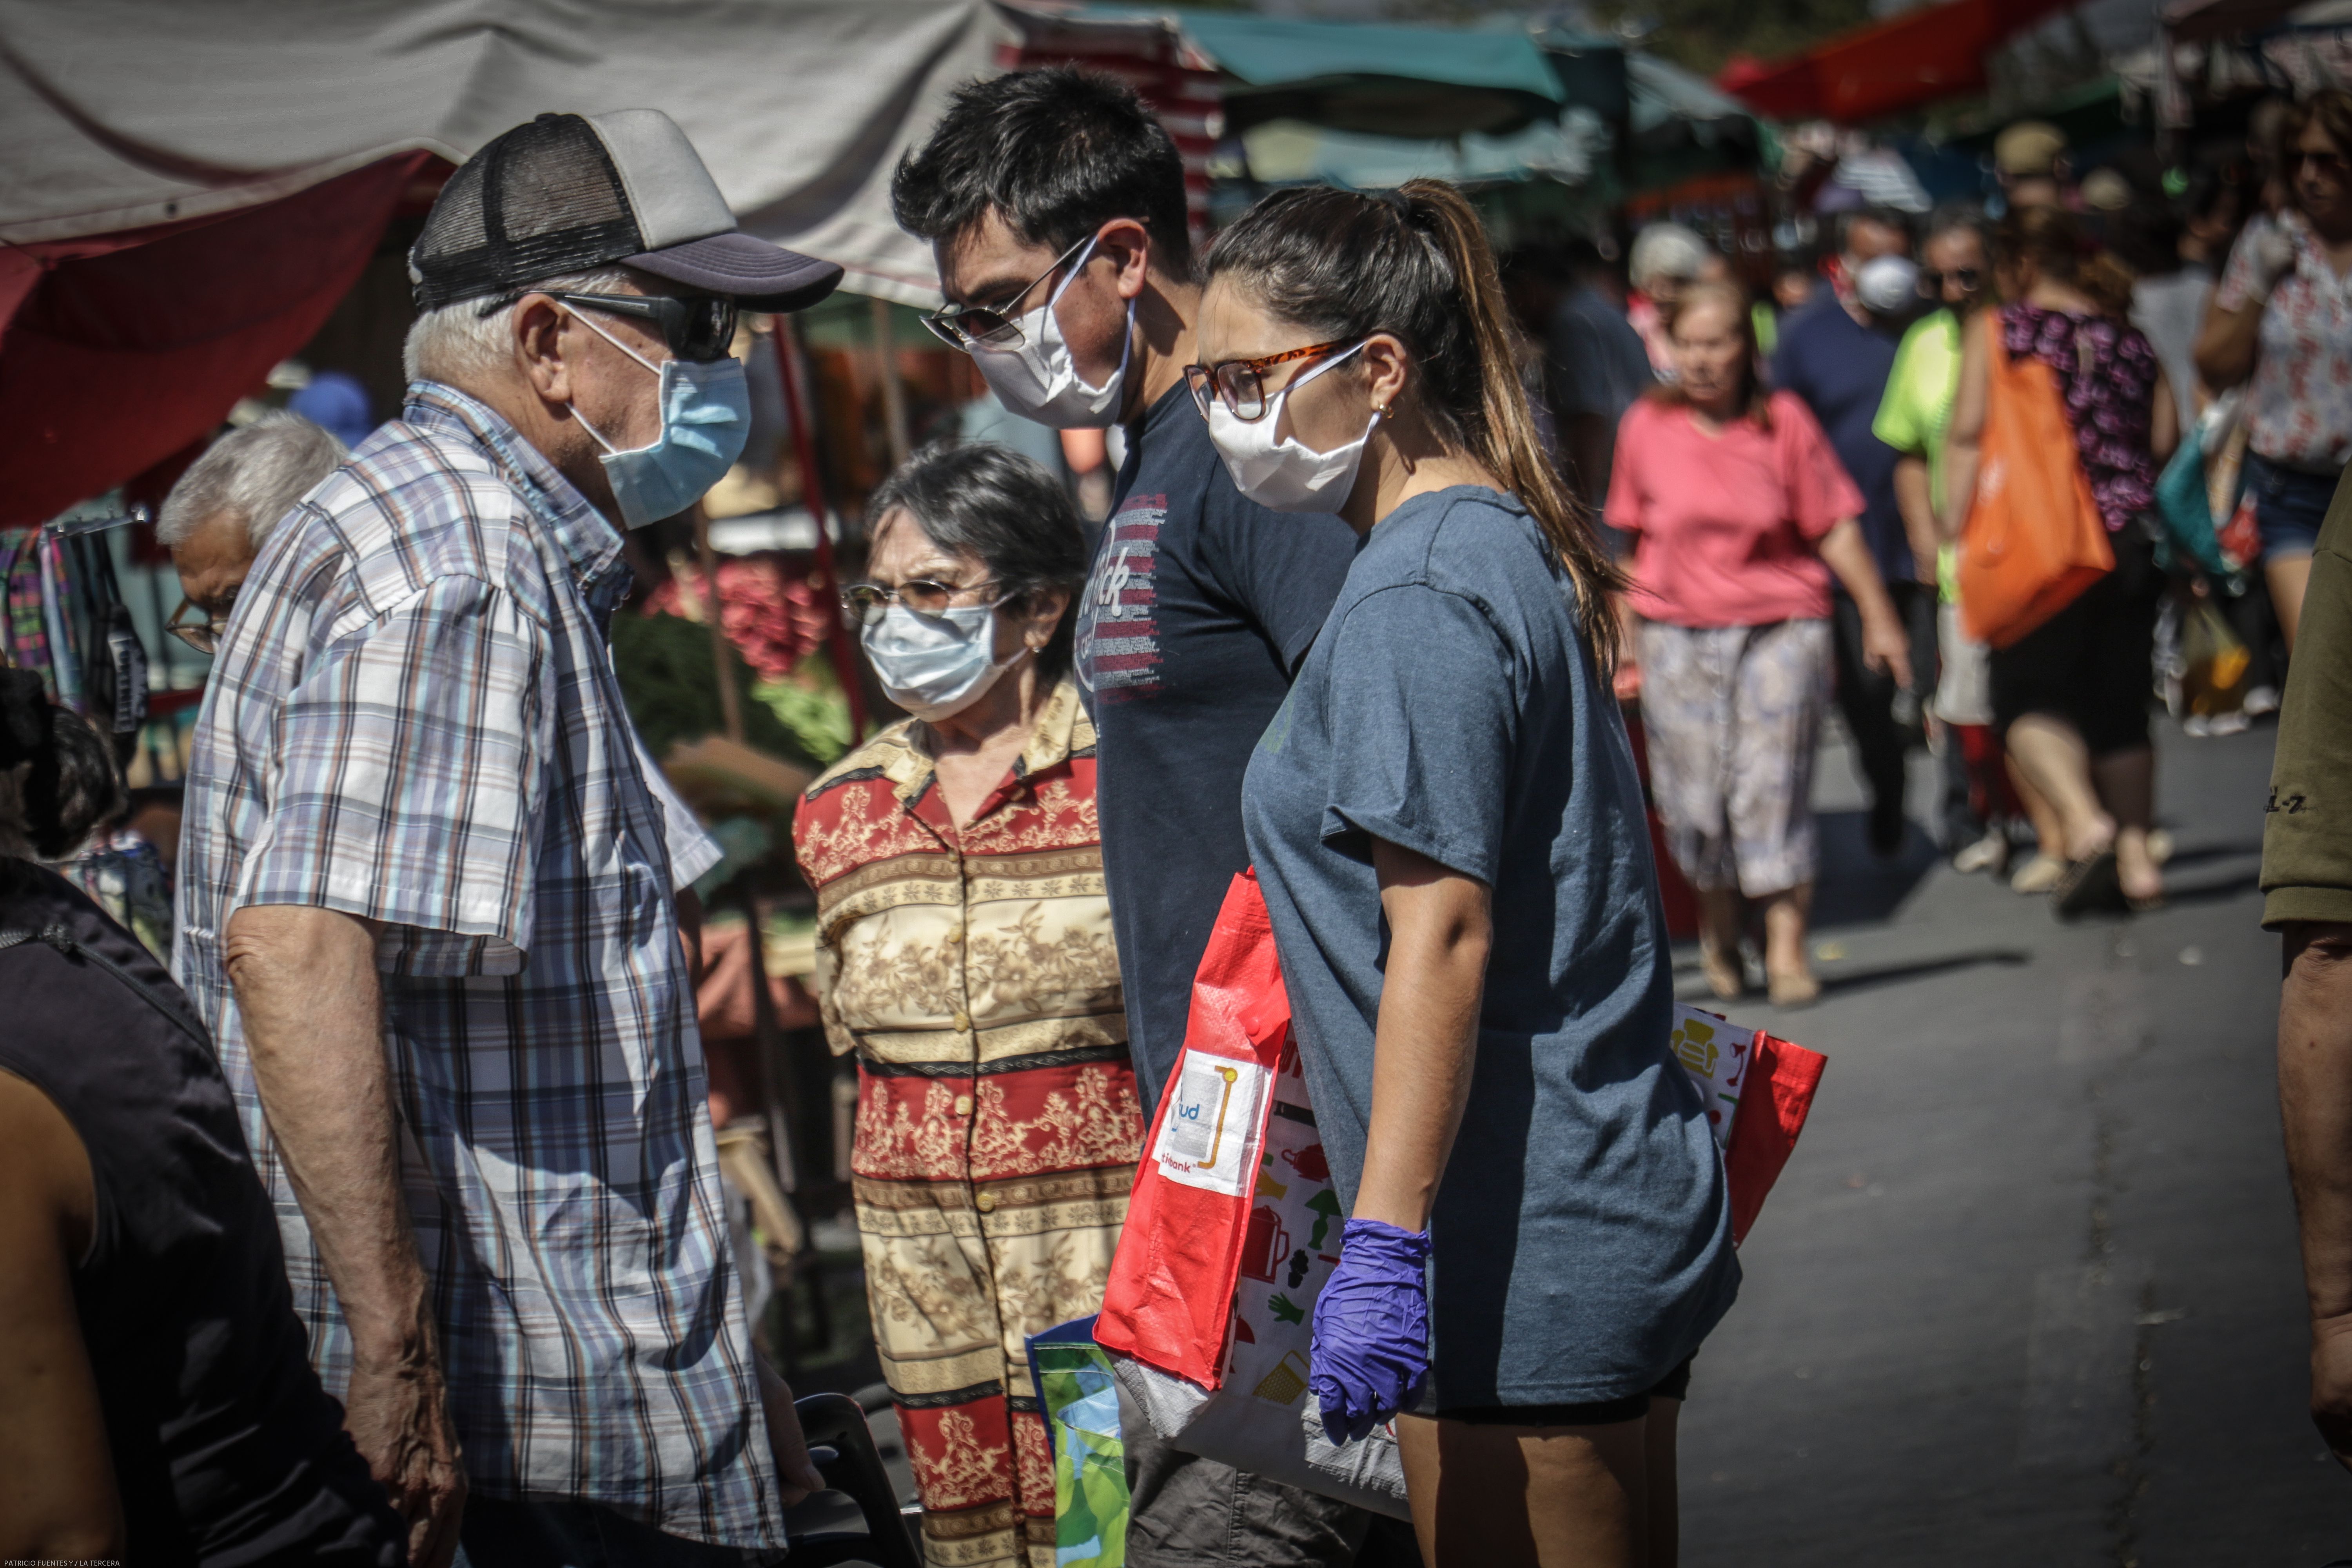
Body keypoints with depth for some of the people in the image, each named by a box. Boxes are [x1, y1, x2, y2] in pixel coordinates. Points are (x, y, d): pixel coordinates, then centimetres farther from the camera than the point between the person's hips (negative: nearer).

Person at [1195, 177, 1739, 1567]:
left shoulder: (1417, 601, -15)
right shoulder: (1512, 546, 15)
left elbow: (1444, 936, -21)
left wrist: (1384, 1245, -23)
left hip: (1519, 1265, -10)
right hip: (1627, 1218, 10)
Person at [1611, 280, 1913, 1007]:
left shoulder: (1785, 422, -3)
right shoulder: (1648, 427, 1)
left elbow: (1836, 528, 0)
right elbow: (1628, 537, 10)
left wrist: (1878, 617, -1)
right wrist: (1624, 634, 13)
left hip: (1780, 626, -1)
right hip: (1677, 630, 1)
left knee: (1773, 785, -8)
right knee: (1696, 792, 2)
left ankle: (1787, 945, -4)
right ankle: (1718, 928, 24)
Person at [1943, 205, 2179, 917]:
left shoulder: (1998, 334, -2)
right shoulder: (2130, 339, 10)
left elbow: (1968, 437, -6)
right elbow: (2165, 442, 11)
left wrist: (1956, 531, -3)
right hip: (2132, 539, 4)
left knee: (2030, 696, 1)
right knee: (2120, 701, 12)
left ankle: (2085, 823, -22)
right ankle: (2137, 854, 8)